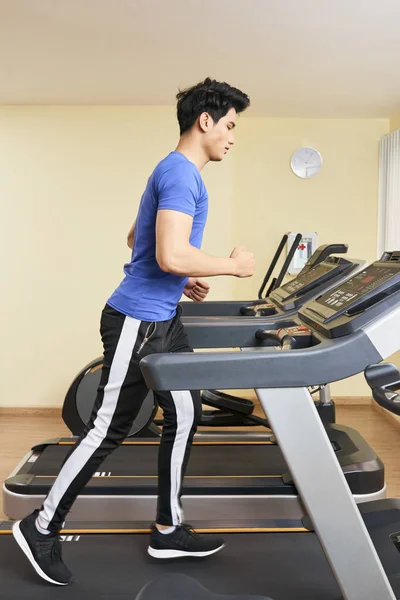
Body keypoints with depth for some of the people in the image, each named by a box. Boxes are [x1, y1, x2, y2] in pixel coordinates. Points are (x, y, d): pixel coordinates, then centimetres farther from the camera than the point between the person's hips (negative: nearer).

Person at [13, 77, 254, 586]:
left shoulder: (176, 172, 16)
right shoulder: (180, 174, -17)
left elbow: (136, 239, 24)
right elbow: (171, 255, -30)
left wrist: (183, 281, 19)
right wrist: (233, 265, -15)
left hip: (163, 320, 10)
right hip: (137, 323, -10)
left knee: (185, 416, 12)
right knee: (107, 429, 2)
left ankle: (168, 530, 26)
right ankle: (42, 527, 22)